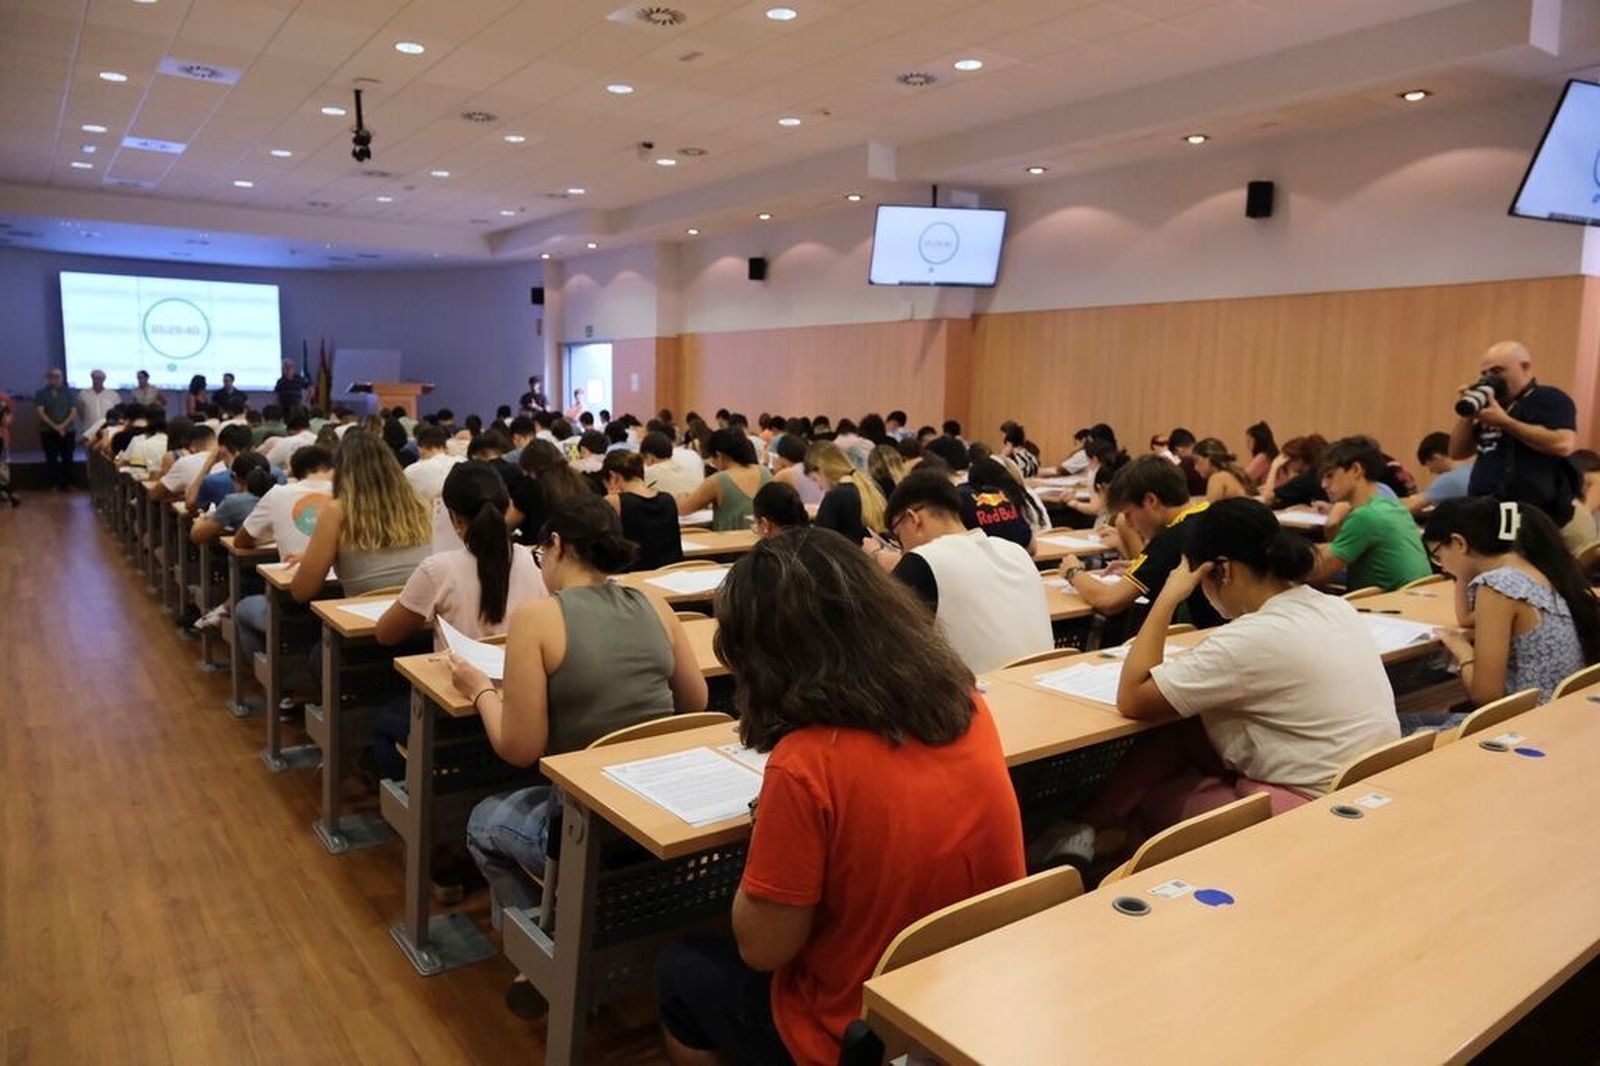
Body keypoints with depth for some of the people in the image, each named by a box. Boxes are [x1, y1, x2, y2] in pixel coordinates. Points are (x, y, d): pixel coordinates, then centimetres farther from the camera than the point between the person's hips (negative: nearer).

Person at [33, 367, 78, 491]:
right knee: (51, 459, -1)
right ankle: (54, 484, 3)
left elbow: (74, 411, -1)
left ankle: (67, 484, 8)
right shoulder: (41, 394, 4)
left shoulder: (69, 393, 6)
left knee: (67, 458, 0)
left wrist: (63, 425, -14)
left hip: (68, 431, 0)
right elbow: (41, 412, -5)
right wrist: (55, 426, -14)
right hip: (48, 432, 0)